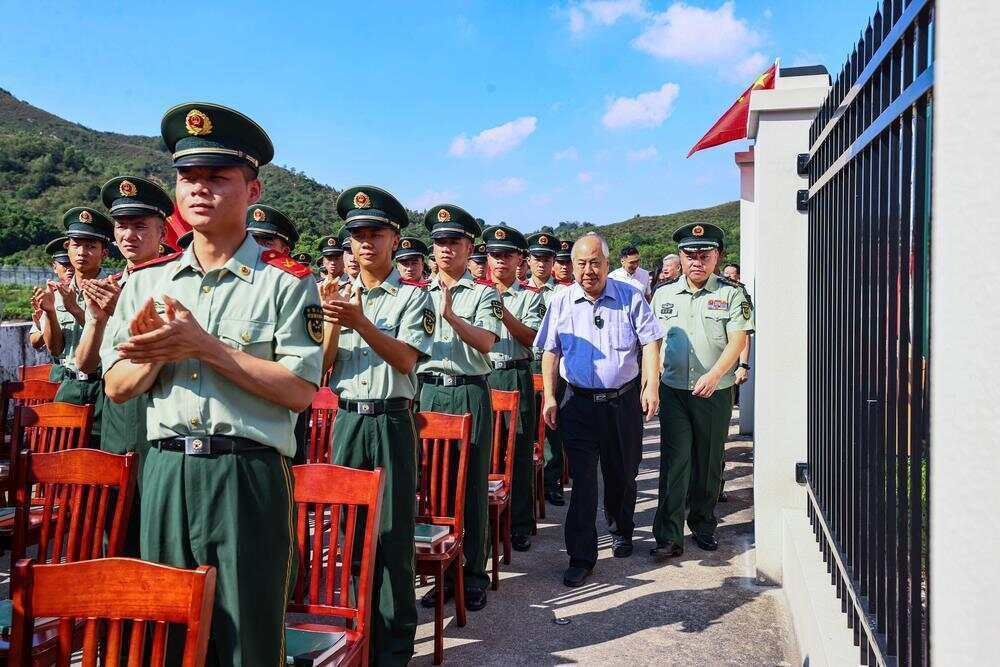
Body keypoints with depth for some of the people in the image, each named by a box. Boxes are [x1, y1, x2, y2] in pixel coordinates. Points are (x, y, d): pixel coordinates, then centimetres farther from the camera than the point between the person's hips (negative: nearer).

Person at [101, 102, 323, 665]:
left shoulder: (286, 281, -5)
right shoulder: (147, 280, 9)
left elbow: (302, 390, -13)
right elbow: (117, 388, 10)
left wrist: (204, 346, -17)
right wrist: (158, 354, -12)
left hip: (248, 477, -4)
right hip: (165, 472, 5)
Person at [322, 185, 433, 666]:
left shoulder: (413, 297, 0)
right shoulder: (340, 296, 12)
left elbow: (405, 360, -12)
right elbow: (322, 364, 7)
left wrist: (360, 322, -24)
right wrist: (333, 321, -10)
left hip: (392, 421, -4)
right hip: (347, 419, 4)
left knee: (392, 531, 0)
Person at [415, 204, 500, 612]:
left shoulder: (483, 293, 4)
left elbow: (486, 341, -12)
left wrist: (451, 316, -25)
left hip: (469, 393, -3)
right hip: (429, 391, 3)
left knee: (473, 486, 1)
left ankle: (474, 574, 12)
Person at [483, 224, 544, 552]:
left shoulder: (531, 296, 6)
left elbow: (531, 339, -6)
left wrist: (503, 312, -17)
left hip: (516, 378, -2)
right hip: (481, 376, 2)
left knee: (520, 452, 2)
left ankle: (521, 525, 12)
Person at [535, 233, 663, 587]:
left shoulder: (630, 298, -1)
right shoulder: (561, 303, 3)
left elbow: (650, 343, -3)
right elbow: (550, 352, 6)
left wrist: (651, 386, -13)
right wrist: (549, 397, -1)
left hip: (624, 401, 0)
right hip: (579, 403, 0)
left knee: (622, 473, 14)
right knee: (583, 478, -2)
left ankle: (623, 531, 40)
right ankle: (581, 556, 5)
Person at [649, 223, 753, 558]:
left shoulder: (731, 294, 1)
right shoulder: (663, 295, 9)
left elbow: (737, 340, -9)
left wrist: (714, 375, -23)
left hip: (715, 392, -1)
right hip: (673, 391, 1)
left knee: (709, 462, 10)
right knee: (674, 462, -3)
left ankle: (703, 525, 27)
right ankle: (668, 536, -2)